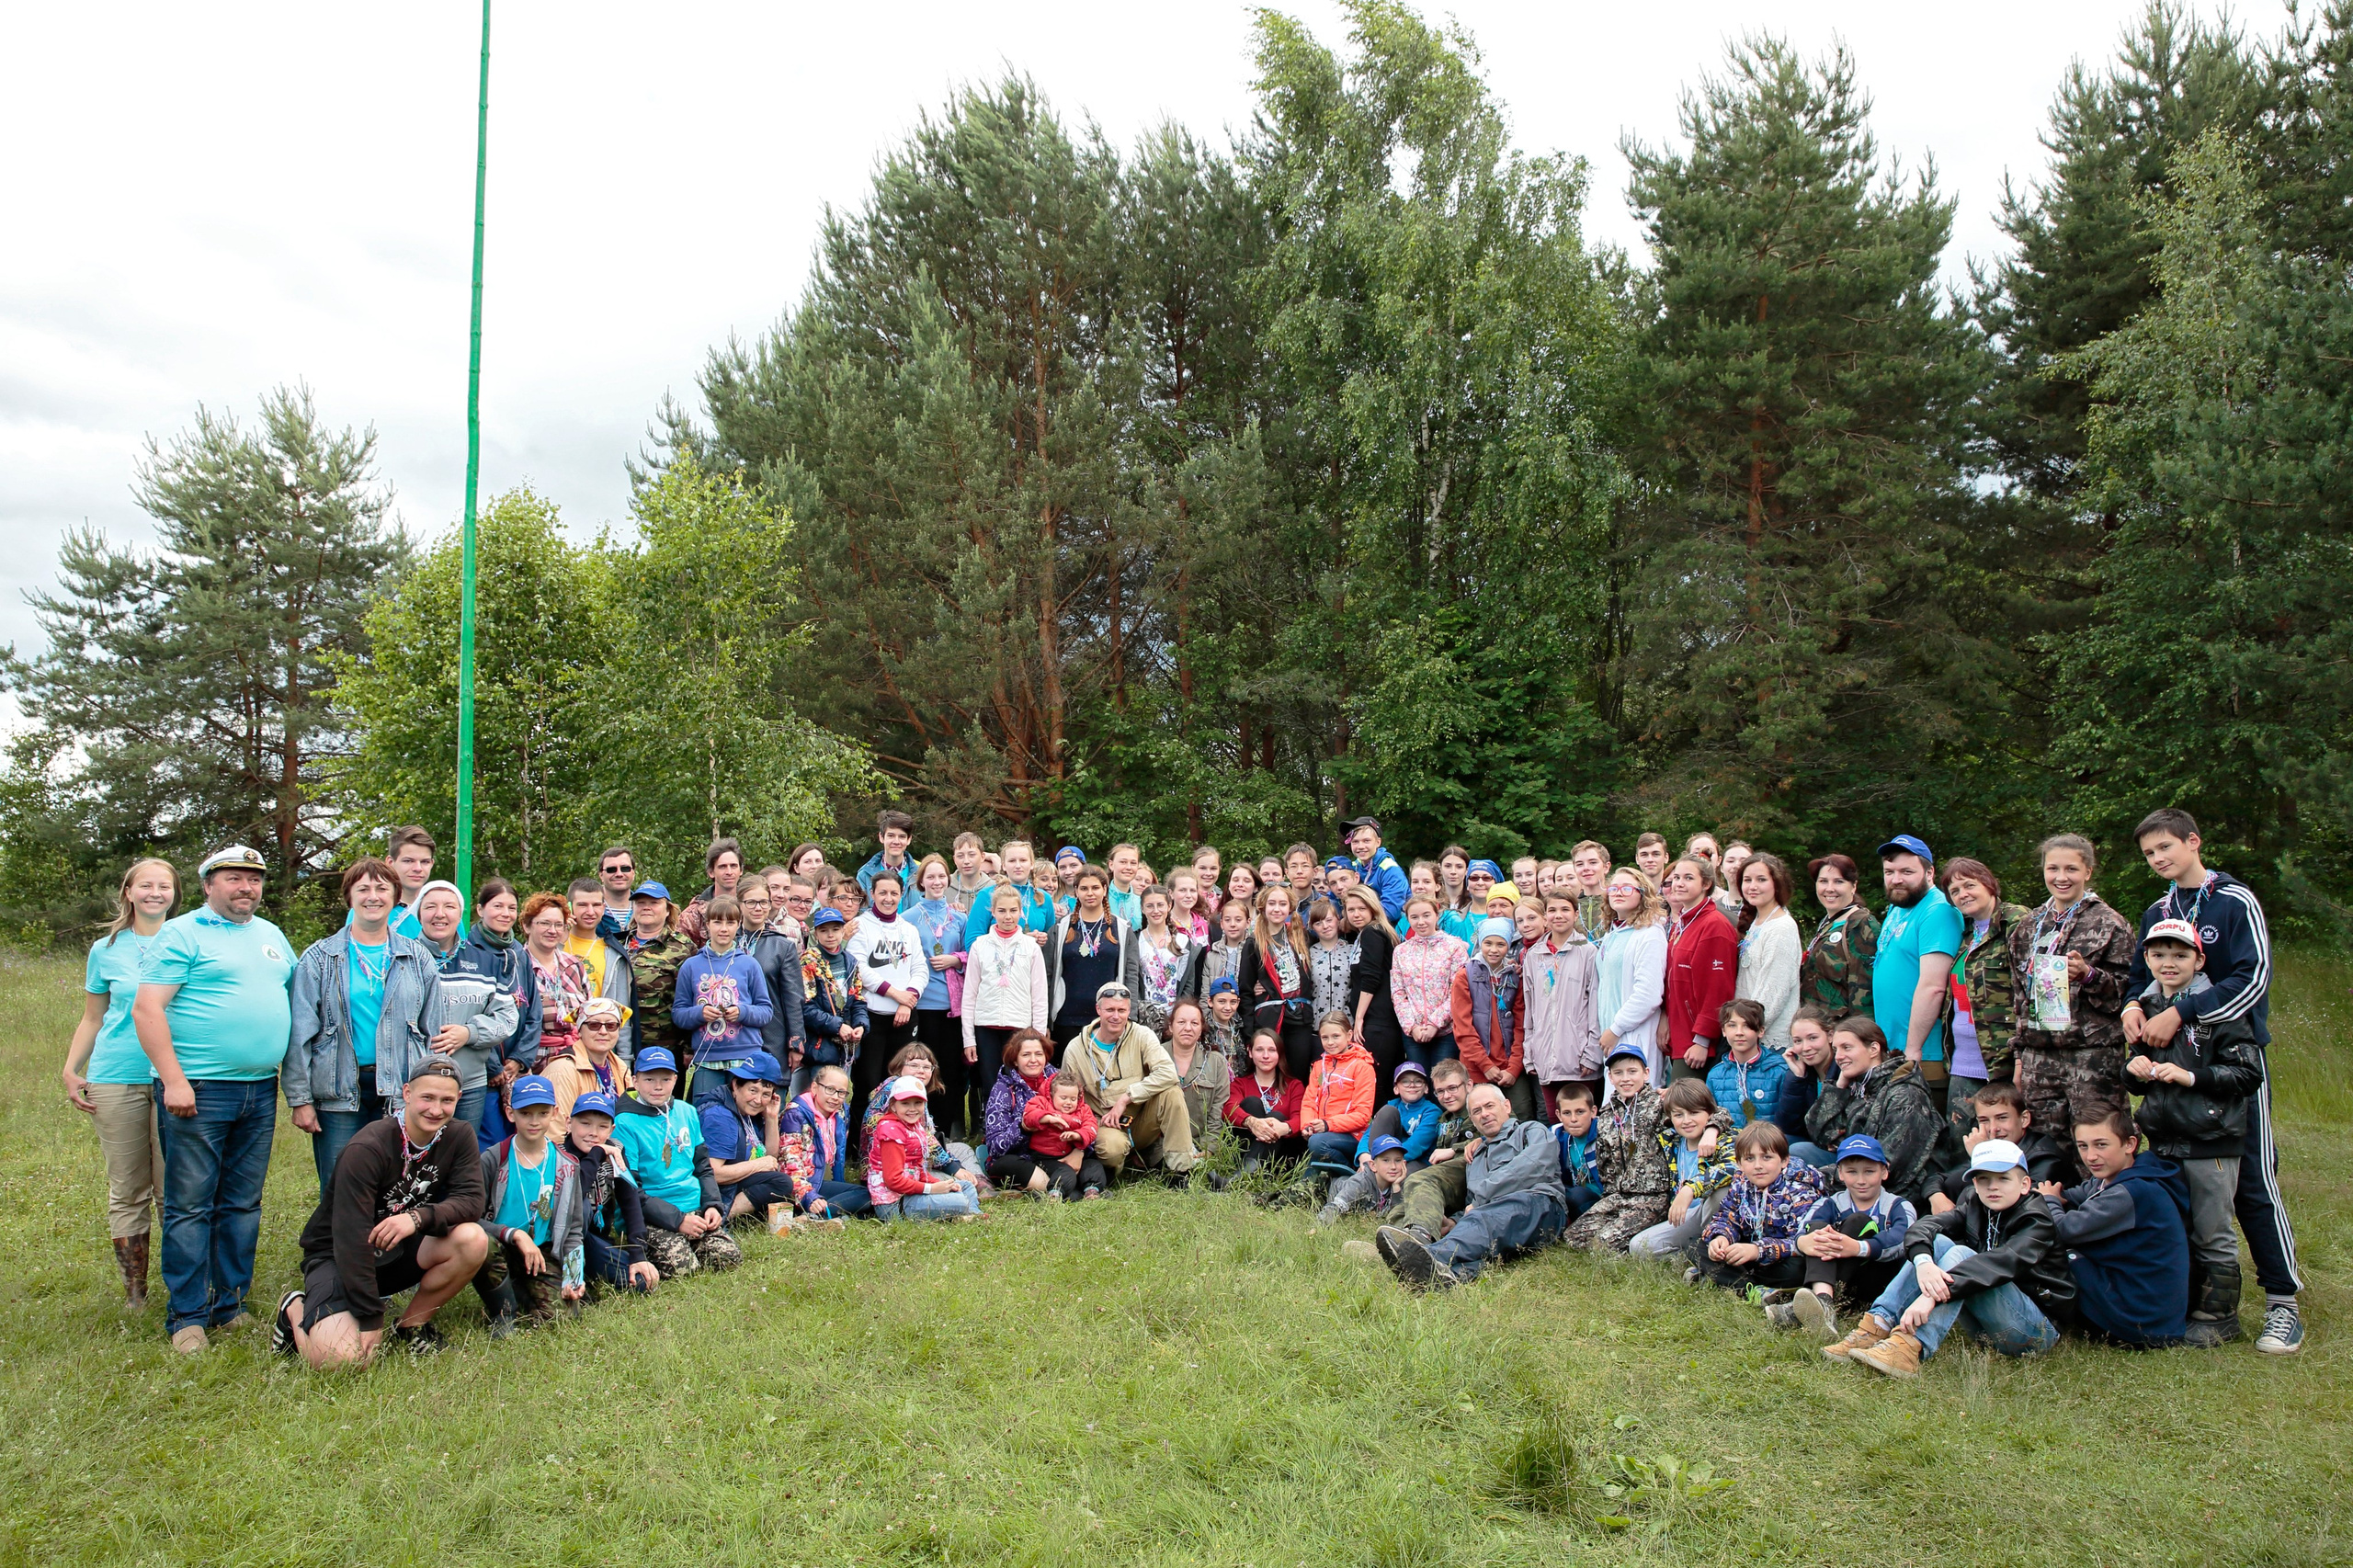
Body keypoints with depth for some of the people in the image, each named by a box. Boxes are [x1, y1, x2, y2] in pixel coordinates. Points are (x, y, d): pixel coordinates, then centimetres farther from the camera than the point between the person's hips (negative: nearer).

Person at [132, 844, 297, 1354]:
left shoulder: (272, 936, 16)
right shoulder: (181, 934, -3)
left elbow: (294, 1001, 24)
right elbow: (146, 1009, -10)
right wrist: (173, 1080, -18)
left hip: (260, 1092, 6)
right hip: (199, 1090, -6)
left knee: (243, 1204, 11)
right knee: (190, 1206, -2)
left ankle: (231, 1306, 20)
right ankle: (188, 1318, 6)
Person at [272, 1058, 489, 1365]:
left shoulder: (459, 1137, -7)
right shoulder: (367, 1149, -24)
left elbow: (471, 1201, -15)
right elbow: (350, 1237, -25)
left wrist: (418, 1217, -35)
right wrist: (370, 1320, -25)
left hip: (400, 1250, 5)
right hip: (337, 1256, -5)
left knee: (473, 1240, -24)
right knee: (344, 1359, -27)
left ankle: (412, 1325, 1)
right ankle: (296, 1309, 8)